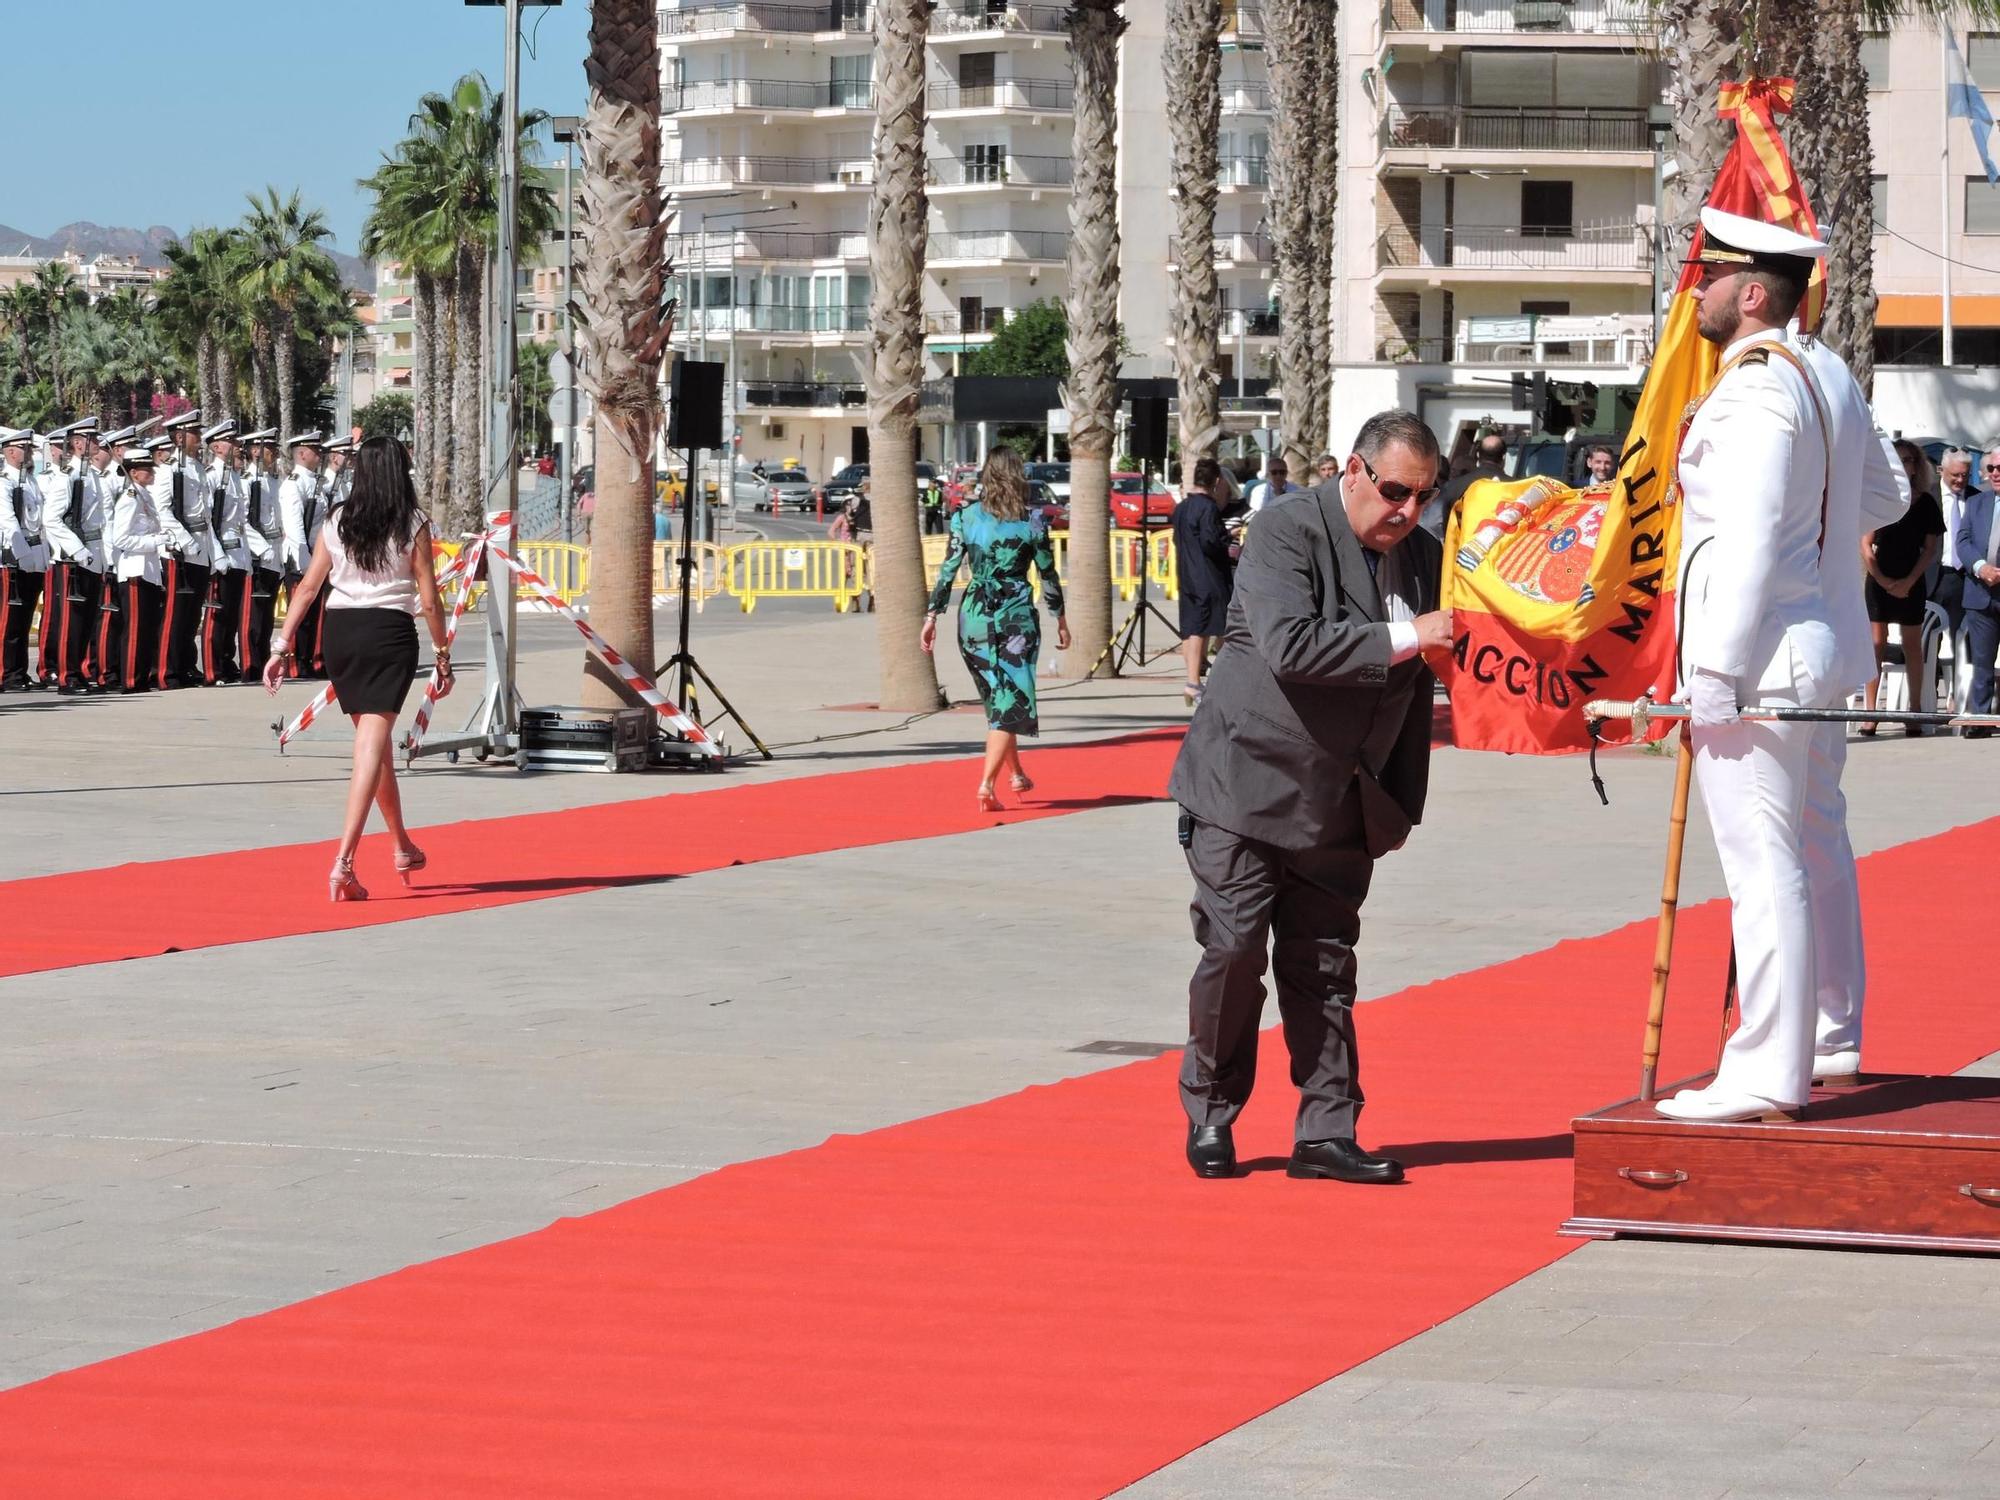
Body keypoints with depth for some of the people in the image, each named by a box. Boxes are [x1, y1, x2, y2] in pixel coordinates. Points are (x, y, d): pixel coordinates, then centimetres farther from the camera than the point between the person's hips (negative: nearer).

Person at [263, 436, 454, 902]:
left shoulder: (336, 525, 5)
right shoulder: (413, 526, -3)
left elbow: (307, 588, 3)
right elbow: (429, 600, -4)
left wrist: (282, 646, 5)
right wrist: (443, 655, 6)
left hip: (341, 632, 4)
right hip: (391, 633, -4)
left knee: (373, 741, 20)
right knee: (372, 745, -7)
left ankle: (403, 847, 36)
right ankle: (343, 862, -20)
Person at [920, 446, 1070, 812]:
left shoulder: (966, 517, -2)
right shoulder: (1033, 523, -5)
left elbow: (948, 570, -2)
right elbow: (1048, 576, 2)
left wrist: (932, 616, 4)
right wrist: (1061, 620, 14)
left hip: (974, 618, 3)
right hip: (1017, 618, -3)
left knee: (997, 699, 20)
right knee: (1011, 703, 0)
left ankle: (1018, 774, 33)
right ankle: (987, 785, -13)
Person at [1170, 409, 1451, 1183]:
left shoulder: (1423, 557, 7)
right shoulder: (1286, 532, -12)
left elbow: (1419, 694, 15)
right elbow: (1289, 645, -27)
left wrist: (1401, 803, 15)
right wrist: (1401, 640, -28)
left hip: (1341, 807, 5)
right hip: (1246, 788, -5)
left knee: (1324, 968, 5)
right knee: (1234, 954, -4)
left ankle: (1326, 1134, 7)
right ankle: (1210, 1115, 13)